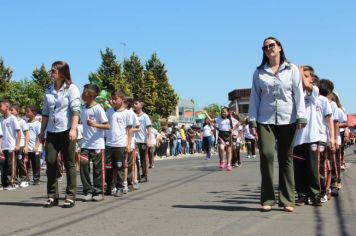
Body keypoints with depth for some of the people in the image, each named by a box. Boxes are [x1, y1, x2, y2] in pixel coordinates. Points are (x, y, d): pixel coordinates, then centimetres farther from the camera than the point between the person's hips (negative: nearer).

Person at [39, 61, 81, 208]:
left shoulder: (71, 88, -2)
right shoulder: (48, 90, 13)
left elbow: (75, 110, -10)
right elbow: (45, 112, 16)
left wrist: (73, 129, -20)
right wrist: (42, 131, 13)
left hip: (66, 131, -5)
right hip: (51, 132, 5)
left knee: (69, 163, 1)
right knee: (50, 161, 0)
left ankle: (70, 196, 8)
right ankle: (52, 196, 10)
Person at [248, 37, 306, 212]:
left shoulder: (292, 69, 7)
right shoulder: (259, 72, 10)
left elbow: (298, 94, 2)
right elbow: (254, 97, 8)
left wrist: (301, 118, -8)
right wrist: (252, 121, 0)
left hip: (287, 120, 0)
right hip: (265, 120, 0)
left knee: (286, 158, 3)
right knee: (266, 154, -14)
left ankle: (287, 200, 9)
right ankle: (267, 199, -5)